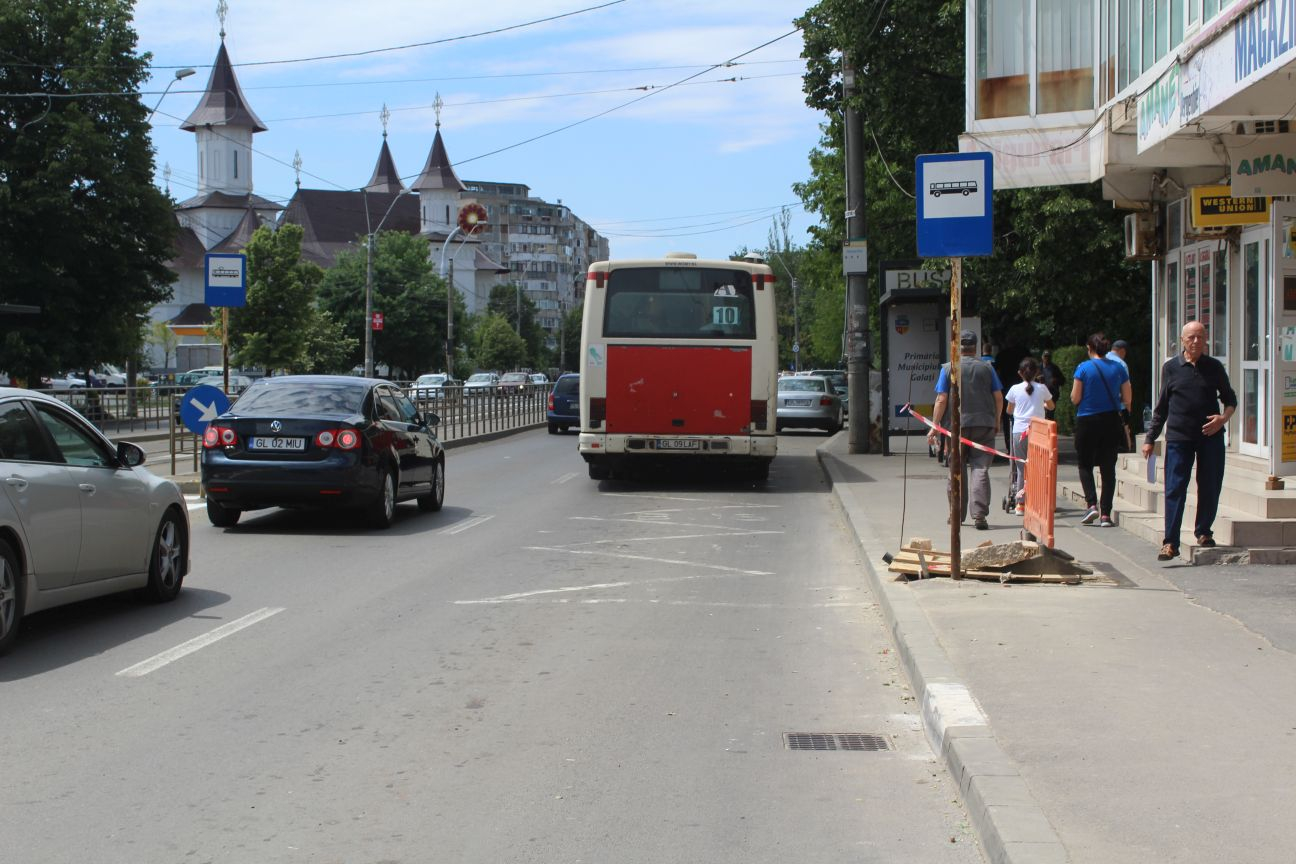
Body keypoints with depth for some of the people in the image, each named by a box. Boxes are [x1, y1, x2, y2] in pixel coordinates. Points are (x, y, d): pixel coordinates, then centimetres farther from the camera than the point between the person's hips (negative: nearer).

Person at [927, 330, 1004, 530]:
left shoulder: (948, 368, 0)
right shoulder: (987, 368, 5)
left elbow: (941, 400, -5)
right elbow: (999, 398, 6)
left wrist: (935, 426, 0)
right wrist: (996, 422, 18)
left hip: (957, 425, -1)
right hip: (984, 424, 1)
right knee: (980, 469, -2)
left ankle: (957, 515, 16)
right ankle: (979, 515, -12)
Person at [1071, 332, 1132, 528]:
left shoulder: (1084, 368, -8)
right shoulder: (1118, 368, 1)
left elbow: (1075, 398, -7)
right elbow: (1127, 398, 3)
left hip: (1087, 422, -2)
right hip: (1112, 422, 2)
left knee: (1085, 464, 12)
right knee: (1108, 468, 6)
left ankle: (1091, 504, -8)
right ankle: (1105, 514, 2)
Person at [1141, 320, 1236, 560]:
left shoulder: (1214, 367, 7)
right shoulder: (1171, 368, 6)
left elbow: (1230, 399, 15)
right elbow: (1161, 407, 11)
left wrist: (1223, 418, -7)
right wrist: (1150, 438, 8)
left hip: (1210, 436, 1)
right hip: (1178, 438, -1)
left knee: (1210, 489, 6)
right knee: (1174, 490, -6)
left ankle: (1203, 531, 26)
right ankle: (1170, 543, -6)